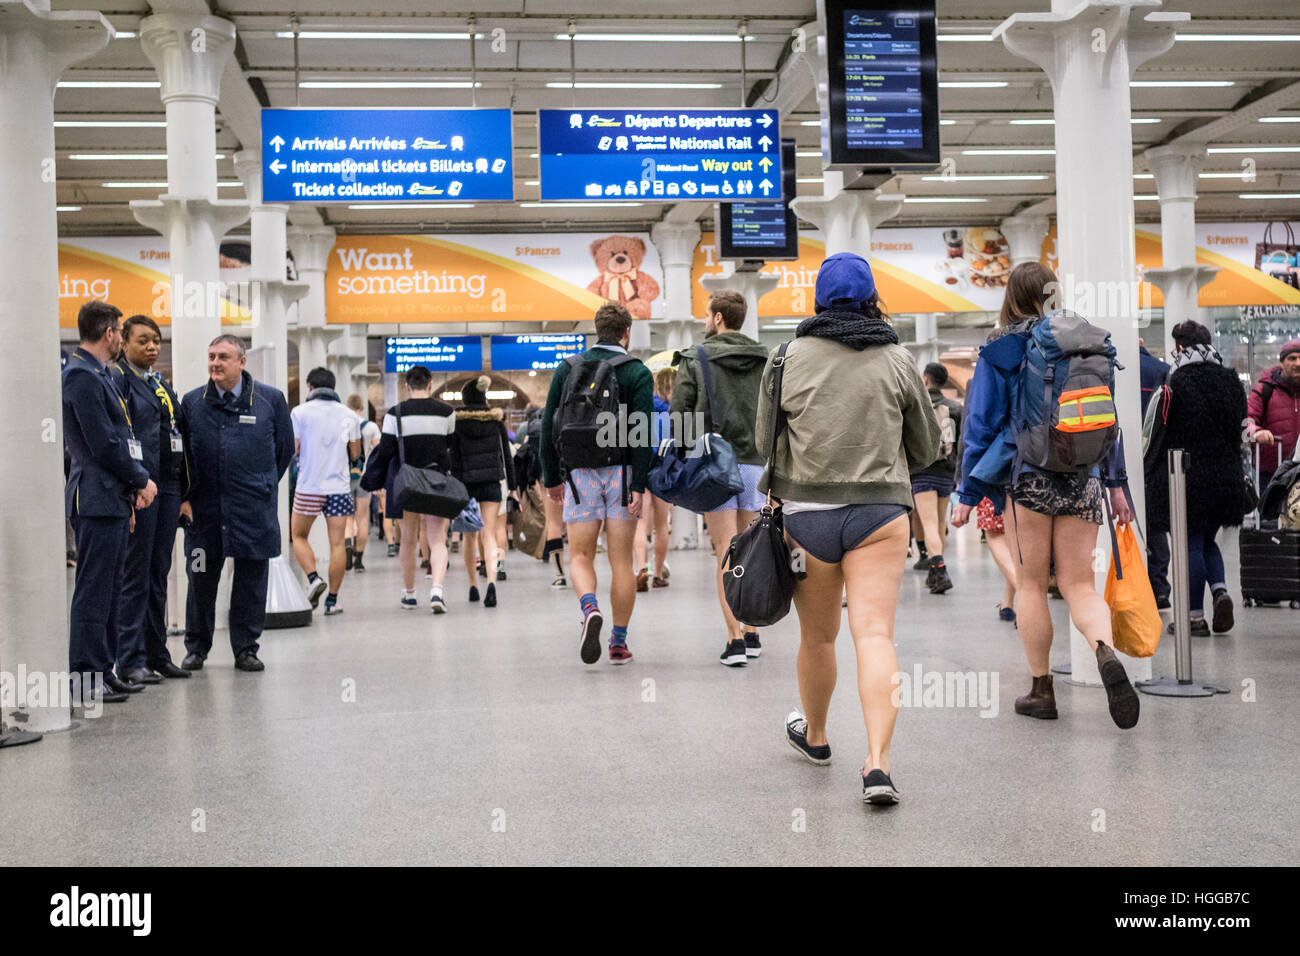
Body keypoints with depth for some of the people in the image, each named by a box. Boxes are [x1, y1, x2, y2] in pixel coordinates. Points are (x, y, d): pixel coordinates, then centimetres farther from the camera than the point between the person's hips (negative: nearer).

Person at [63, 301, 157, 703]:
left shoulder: (99, 375, 17)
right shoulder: (82, 376, -14)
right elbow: (104, 445, -19)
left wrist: (138, 480, 8)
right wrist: (141, 481, -8)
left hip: (113, 498, 10)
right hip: (97, 499, -10)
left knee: (108, 588, 13)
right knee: (93, 590, -6)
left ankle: (105, 670, 20)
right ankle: (86, 678, -1)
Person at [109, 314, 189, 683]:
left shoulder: (162, 385, 18)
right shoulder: (117, 378, -6)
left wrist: (182, 492, 15)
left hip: (167, 487, 8)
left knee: (159, 574, 12)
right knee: (135, 576, -3)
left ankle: (157, 653, 19)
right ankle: (130, 660, 3)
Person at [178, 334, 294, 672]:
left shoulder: (271, 399, 2)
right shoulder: (191, 402, 5)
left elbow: (285, 448, 10)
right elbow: (182, 453, 10)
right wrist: (185, 497, 4)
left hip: (254, 509, -1)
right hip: (204, 509, 1)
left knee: (251, 581, 5)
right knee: (201, 580, 5)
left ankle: (246, 648, 17)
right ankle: (196, 648, 20)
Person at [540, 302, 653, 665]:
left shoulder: (568, 368, 8)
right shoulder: (637, 373, -2)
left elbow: (549, 426, 6)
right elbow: (641, 432, -12)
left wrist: (552, 479, 12)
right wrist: (639, 486, -14)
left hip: (579, 473, 2)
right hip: (620, 472, -1)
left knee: (580, 556, 7)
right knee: (621, 560, 5)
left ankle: (589, 608, -22)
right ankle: (619, 643, 7)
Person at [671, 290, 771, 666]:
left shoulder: (694, 360, -1)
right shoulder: (765, 361, 9)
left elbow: (680, 416, -4)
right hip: (755, 464, 3)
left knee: (726, 555, -4)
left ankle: (735, 639, -9)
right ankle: (751, 634, 18)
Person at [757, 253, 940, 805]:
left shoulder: (787, 359, -1)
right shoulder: (897, 361, 1)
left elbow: (765, 440, 8)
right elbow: (927, 447, 11)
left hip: (807, 511, 1)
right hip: (881, 512, 0)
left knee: (817, 636, 15)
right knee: (875, 635, -4)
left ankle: (814, 735, 37)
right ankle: (877, 762, -15)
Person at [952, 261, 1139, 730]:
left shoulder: (1000, 349, -1)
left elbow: (982, 423, -2)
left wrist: (968, 493, 2)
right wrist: (1115, 482, 20)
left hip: (1028, 476, -3)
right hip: (1083, 477, 3)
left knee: (1031, 584, 9)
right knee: (1079, 584, 6)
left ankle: (1041, 689, 13)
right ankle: (1106, 652, -23)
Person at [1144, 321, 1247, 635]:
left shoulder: (1175, 384, -12)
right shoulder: (1231, 382, 7)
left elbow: (1161, 435, -10)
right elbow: (1241, 429, 13)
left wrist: (1150, 473, 1)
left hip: (1187, 477, -6)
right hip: (1225, 477, 6)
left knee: (1191, 545, 0)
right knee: (1207, 541, 20)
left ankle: (1195, 617, 3)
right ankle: (1220, 592, -3)